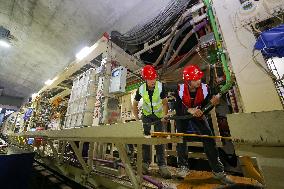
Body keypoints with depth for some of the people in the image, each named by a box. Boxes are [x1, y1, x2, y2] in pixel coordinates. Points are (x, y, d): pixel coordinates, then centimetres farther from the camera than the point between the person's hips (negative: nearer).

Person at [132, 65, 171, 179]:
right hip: (146, 115, 2)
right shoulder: (141, 89, -17)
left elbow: (164, 102, -12)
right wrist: (136, 118, -6)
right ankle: (145, 163, 17)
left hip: (159, 115, -1)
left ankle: (162, 165, 9)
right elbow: (135, 104, -3)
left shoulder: (160, 87, -21)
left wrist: (165, 115, -24)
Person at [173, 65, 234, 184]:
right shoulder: (180, 89, -26)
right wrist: (190, 110, -45)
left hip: (198, 115, 3)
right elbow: (178, 108, -29)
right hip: (183, 116, -2)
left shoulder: (204, 89, -18)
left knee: (209, 140, -3)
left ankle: (218, 171, 13)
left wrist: (212, 102, -31)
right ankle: (183, 167, 14)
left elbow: (204, 106, -11)